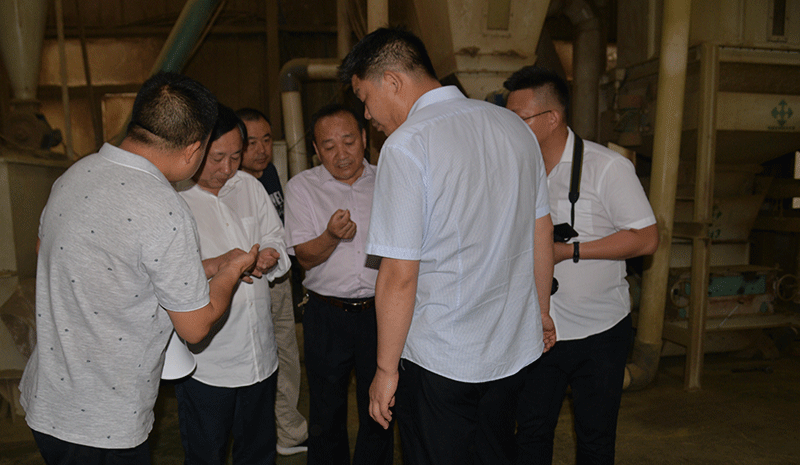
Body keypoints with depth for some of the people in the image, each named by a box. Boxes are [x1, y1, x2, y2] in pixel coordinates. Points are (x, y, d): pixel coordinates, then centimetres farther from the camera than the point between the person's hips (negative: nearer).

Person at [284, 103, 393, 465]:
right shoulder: (302, 187, 2)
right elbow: (305, 258, -4)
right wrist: (332, 235, -23)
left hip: (380, 310, 1)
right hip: (327, 315, 0)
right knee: (326, 415, 12)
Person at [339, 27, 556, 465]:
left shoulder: (407, 145, -18)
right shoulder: (514, 125, 3)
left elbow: (400, 276, -20)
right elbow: (542, 231, 10)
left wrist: (385, 370, -8)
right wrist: (541, 310, 23)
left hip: (439, 359, -7)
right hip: (516, 346, 7)